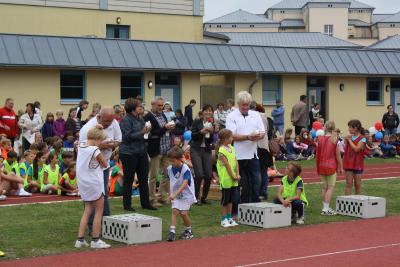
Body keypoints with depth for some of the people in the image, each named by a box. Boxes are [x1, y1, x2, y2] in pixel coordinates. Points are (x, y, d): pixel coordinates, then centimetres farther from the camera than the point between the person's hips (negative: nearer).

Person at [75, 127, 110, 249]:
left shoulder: (81, 145, 1)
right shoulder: (95, 151, -19)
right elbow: (105, 164, -7)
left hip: (82, 183, 7)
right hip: (94, 184, -7)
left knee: (87, 211, 15)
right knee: (99, 211, 6)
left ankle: (80, 239, 10)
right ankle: (95, 240, 9)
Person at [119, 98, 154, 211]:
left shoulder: (141, 119, 11)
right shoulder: (126, 120, -12)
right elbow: (127, 136, -21)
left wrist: (147, 131, 1)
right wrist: (142, 133, -22)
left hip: (141, 152, 7)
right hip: (129, 153, -7)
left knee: (144, 178, 9)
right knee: (129, 179, 2)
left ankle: (145, 202, 18)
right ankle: (127, 204, 11)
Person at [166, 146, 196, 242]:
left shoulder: (185, 169, -20)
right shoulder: (169, 169, -1)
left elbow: (184, 184, -29)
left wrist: (174, 194, -37)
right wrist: (170, 195, 14)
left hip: (186, 194, -4)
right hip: (175, 195, 5)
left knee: (184, 213, -10)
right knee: (174, 211, -12)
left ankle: (189, 230, 14)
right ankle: (172, 232, -18)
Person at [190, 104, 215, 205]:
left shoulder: (213, 124, 6)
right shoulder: (197, 122, 0)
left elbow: (211, 140, 2)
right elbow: (193, 136, -6)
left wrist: (211, 132, -16)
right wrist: (202, 131, -20)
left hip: (207, 150, 3)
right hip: (196, 150, -3)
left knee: (209, 176, -2)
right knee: (199, 174, -13)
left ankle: (204, 197, 15)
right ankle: (196, 197, 3)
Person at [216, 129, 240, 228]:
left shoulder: (231, 148, 9)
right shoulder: (221, 151, -15)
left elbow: (236, 162, 5)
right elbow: (227, 165, -16)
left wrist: (237, 174, -4)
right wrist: (233, 176, -14)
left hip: (234, 179, 7)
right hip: (226, 179, -7)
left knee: (231, 199, 13)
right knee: (225, 200, 1)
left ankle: (229, 218, 22)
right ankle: (224, 219, 10)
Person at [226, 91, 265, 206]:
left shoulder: (256, 115, 13)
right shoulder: (232, 116, -1)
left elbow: (262, 133, 10)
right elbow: (232, 136, -11)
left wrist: (258, 136, -13)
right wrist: (248, 137, -20)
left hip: (253, 155, 4)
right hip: (239, 156, -3)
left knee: (256, 183, 0)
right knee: (244, 185, 3)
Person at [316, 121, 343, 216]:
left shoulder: (320, 139, -1)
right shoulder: (334, 140, -10)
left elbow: (318, 154, 2)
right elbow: (338, 155, -6)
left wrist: (318, 166, 10)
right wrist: (341, 167, 4)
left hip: (321, 166, 4)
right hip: (331, 166, -4)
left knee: (324, 187, 13)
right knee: (330, 187, -1)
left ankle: (325, 207, 18)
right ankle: (326, 209, -8)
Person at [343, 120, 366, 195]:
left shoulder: (362, 139, -8)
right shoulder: (350, 137, 8)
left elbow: (356, 149, -20)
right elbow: (345, 149, 9)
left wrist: (349, 140, -12)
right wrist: (346, 140, -4)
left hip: (357, 164, -4)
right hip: (349, 163, 4)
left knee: (357, 185, 5)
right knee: (349, 184, 2)